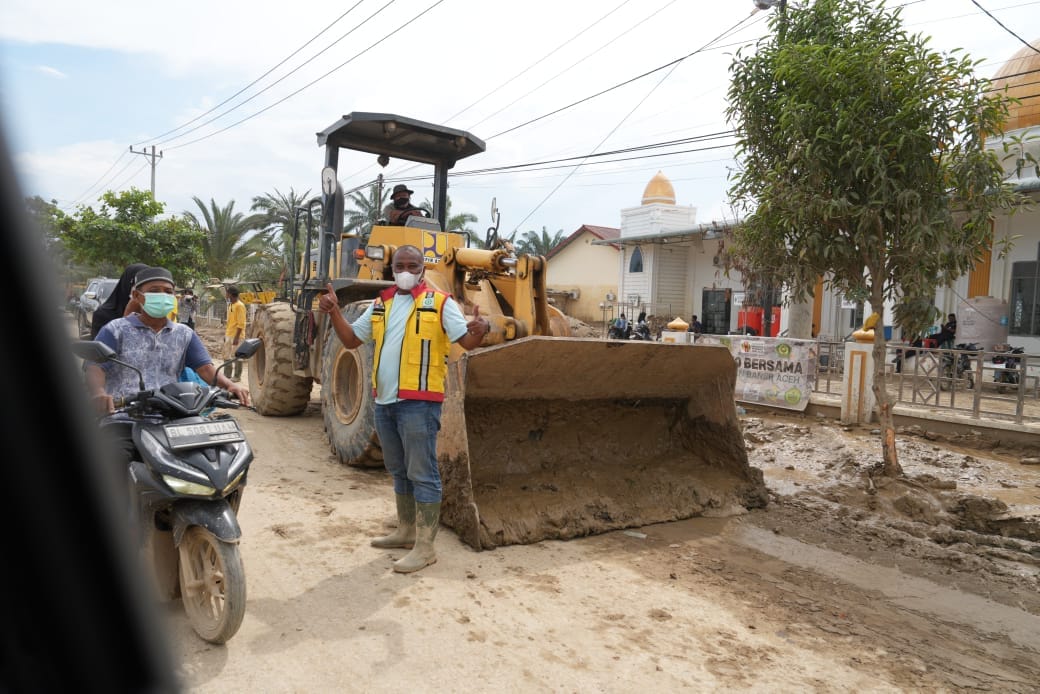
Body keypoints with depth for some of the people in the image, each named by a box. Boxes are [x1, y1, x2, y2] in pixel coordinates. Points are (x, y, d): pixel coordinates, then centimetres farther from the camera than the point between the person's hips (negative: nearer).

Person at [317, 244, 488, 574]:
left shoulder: (440, 302, -4)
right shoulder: (381, 304, 14)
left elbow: (467, 341, -12)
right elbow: (351, 339, 18)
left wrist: (480, 330, -34)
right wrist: (334, 311, 2)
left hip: (418, 401, -7)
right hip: (384, 401, 7)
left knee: (422, 474, -2)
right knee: (399, 471, 18)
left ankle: (425, 546, 6)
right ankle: (406, 531, 33)